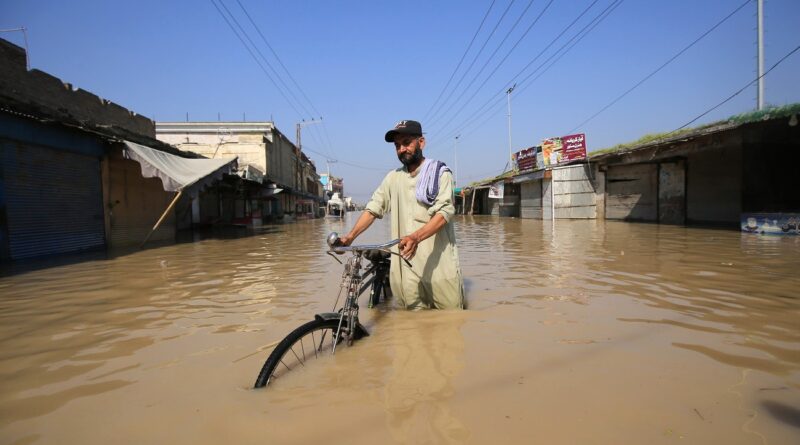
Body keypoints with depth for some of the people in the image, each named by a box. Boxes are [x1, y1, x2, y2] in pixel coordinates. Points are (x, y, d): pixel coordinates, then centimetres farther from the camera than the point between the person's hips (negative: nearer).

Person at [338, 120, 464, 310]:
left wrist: (416, 237, -31)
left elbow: (445, 212, -14)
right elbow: (373, 209, 10)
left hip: (439, 264, -3)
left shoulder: (440, 173, -1)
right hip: (407, 266, 3)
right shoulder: (393, 178, 13)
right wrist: (350, 236, -5)